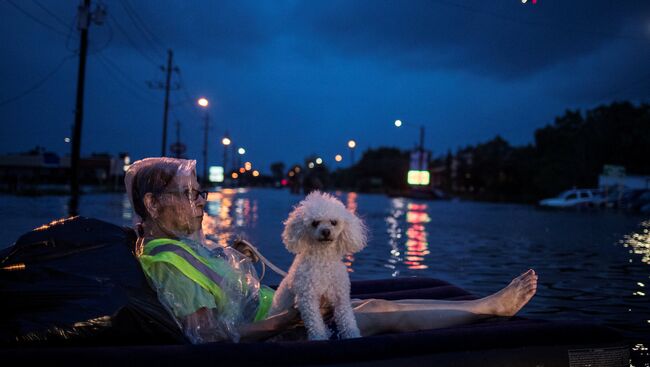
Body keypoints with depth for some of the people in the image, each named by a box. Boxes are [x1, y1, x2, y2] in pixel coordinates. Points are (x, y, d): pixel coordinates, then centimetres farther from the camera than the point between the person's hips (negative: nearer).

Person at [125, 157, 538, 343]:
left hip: (273, 309, 10)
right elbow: (212, 336, -27)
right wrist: (296, 315, -25)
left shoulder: (184, 242, 9)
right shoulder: (168, 259, -23)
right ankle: (491, 307, 8)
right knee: (388, 315, -6)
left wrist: (239, 262, 4)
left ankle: (490, 304, 11)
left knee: (379, 304, 5)